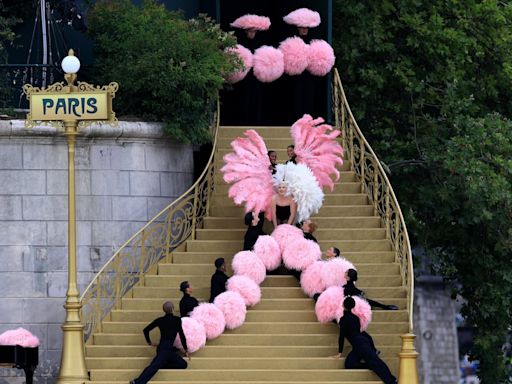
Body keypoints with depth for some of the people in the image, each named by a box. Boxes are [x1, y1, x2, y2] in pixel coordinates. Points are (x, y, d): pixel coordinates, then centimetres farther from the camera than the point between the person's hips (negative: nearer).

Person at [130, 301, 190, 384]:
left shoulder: (159, 320, 15)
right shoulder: (177, 320, 4)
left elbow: (146, 330, 15)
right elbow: (182, 335, 6)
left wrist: (149, 342, 29)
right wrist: (186, 350, 15)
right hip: (166, 348, -6)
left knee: (183, 364, 9)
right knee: (155, 366, -24)